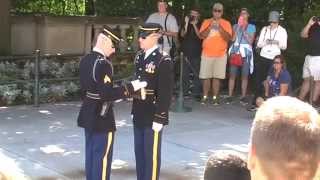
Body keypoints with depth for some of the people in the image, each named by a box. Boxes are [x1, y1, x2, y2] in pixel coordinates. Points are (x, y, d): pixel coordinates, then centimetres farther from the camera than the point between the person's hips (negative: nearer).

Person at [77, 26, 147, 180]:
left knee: (91, 154, 17)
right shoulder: (103, 64, -22)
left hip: (88, 114, 9)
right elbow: (106, 94, -27)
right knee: (102, 156, 2)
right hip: (101, 117, -9)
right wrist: (131, 87, -20)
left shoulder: (85, 60, 6)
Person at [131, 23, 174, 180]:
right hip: (139, 115, 7)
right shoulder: (139, 57, 8)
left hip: (153, 116, -7)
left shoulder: (163, 60, -15)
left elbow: (166, 92, -16)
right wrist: (134, 111, 14)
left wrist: (159, 119, -17)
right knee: (139, 152, 15)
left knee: (152, 154, 4)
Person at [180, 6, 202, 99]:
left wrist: (194, 25, -13)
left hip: (196, 53, -2)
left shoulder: (200, 24, 5)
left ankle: (196, 93, 1)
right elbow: (182, 34, -1)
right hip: (186, 52, 2)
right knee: (185, 73, 3)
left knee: (196, 74, -4)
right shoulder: (186, 23, 11)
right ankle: (184, 92, 9)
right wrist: (186, 23, -13)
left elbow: (200, 36, -7)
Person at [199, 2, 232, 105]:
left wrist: (219, 27, -16)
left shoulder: (226, 23, 5)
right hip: (207, 54, 1)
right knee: (206, 77, 0)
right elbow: (202, 36, -3)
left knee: (216, 77, -4)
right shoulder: (206, 22, 8)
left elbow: (228, 38, -6)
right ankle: (205, 97, 8)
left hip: (221, 55, -1)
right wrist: (210, 27, -15)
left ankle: (215, 97, 1)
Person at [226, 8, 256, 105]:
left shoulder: (252, 27, 10)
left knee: (244, 76, -3)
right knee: (232, 74, -5)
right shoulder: (235, 26, 13)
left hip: (246, 52, -1)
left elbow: (251, 41, -1)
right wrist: (238, 27, -3)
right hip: (235, 51, 1)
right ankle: (230, 96, -3)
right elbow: (233, 39, 0)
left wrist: (243, 30, -3)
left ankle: (243, 96, 1)